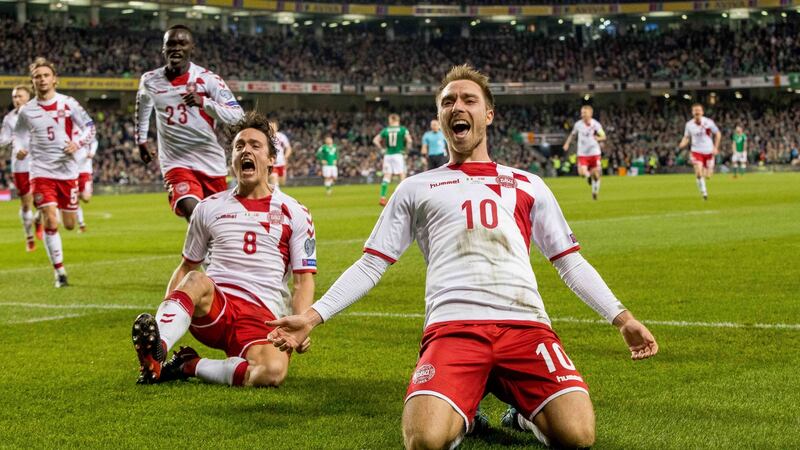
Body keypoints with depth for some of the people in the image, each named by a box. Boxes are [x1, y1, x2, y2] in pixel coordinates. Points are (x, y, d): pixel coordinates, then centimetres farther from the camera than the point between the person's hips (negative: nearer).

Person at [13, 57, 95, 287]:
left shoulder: (68, 104, -2)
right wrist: (20, 148, -8)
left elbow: (90, 126, 4)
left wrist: (78, 143, -15)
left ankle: (41, 215, 44)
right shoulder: (27, 111, 1)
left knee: (69, 225, 8)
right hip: (41, 171, -1)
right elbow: (19, 134, 14)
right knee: (51, 222, -14)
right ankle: (59, 272, -3)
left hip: (67, 170, 1)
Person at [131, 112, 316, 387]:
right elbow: (187, 267, 21)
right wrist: (165, 310, 2)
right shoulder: (209, 208, 15)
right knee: (197, 281, -35)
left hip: (262, 314, -1)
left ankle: (190, 367, -16)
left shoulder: (294, 214, 10)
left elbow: (304, 280, 8)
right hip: (213, 306, 1)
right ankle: (155, 354, -52)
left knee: (274, 371, -34)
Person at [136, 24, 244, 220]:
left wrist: (203, 102, -29)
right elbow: (143, 107, 23)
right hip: (176, 162, -1)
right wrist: (141, 140, 30)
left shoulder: (208, 79, -9)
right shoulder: (150, 81, 0)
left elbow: (237, 115, -15)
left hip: (211, 162, 1)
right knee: (193, 213, -27)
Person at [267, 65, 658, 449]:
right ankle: (463, 412, 8)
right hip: (451, 326, -1)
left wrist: (622, 318, 14)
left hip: (524, 323, 1)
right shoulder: (416, 188, 21)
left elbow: (570, 262, 25)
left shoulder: (527, 185, 23)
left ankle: (526, 411, 13)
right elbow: (371, 265, 19)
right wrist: (312, 317, 8)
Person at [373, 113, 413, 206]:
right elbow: (409, 140, -13)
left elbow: (375, 140, 5)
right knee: (402, 176, 2)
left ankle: (382, 198, -2)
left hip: (388, 155, 3)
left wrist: (382, 149, 13)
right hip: (398, 154, -3)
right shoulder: (403, 129, -2)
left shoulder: (386, 130, 6)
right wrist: (407, 148, 3)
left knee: (386, 177, 4)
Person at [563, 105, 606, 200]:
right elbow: (572, 134, 17)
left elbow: (603, 137, -2)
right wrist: (567, 143, 5)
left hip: (594, 153, -1)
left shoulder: (596, 124, -8)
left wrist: (597, 138, -24)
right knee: (582, 172, -16)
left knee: (595, 174, 0)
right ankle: (588, 175, 22)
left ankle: (595, 191, 25)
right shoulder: (578, 124, -2)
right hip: (582, 153, 1)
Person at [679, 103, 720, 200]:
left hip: (708, 151, 0)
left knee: (707, 176, 2)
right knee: (698, 173, -21)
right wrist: (682, 144, -15)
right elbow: (686, 137, 8)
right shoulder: (689, 124, -4)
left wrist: (715, 147, -5)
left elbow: (718, 134, 2)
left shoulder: (708, 122, -8)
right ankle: (704, 192, -1)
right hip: (697, 151, 0)